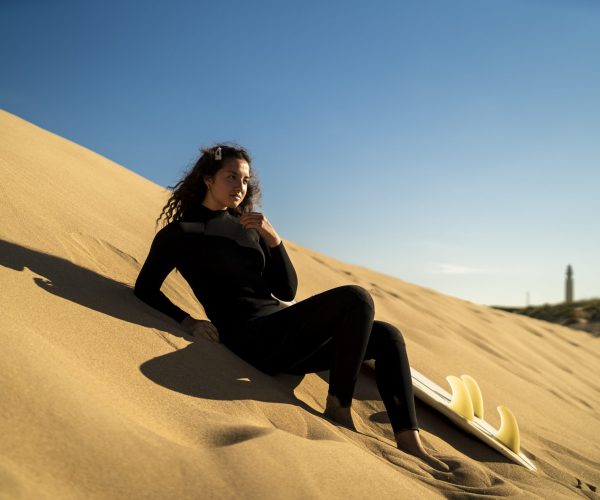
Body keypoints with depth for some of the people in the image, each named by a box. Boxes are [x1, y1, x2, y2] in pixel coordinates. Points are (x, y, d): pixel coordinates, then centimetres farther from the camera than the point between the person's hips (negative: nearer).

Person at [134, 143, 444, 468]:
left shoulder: (249, 227, 17)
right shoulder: (179, 233, 2)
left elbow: (287, 292, 10)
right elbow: (145, 289, 0)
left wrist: (273, 239, -4)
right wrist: (187, 322, -14)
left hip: (284, 331, 7)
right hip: (254, 338, -7)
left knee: (387, 337, 1)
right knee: (357, 299, -24)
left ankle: (410, 444, 0)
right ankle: (338, 409, -13)